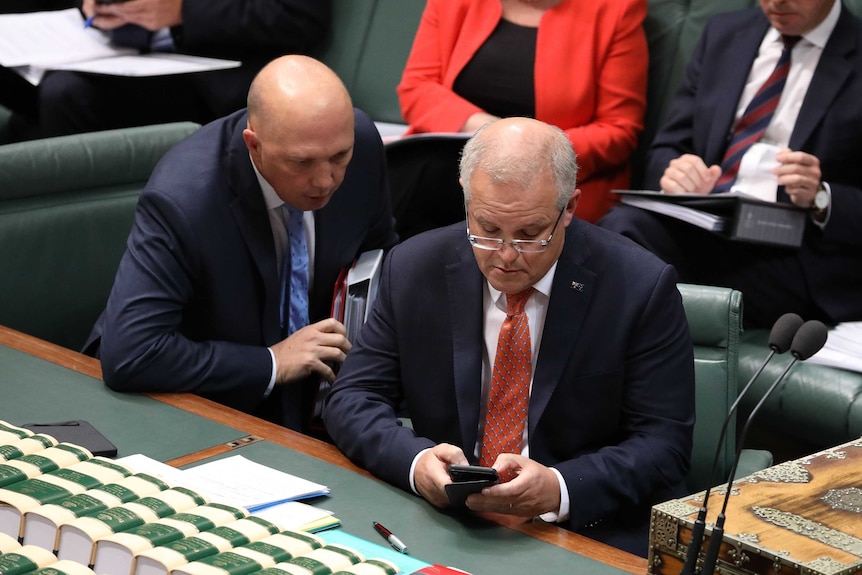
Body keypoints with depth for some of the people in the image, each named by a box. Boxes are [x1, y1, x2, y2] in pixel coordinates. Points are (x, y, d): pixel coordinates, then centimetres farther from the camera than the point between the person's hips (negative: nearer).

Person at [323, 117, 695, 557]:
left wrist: (560, 489, -27)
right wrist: (414, 461, -20)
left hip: (588, 535, -1)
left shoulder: (640, 287, -9)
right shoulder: (413, 269, 0)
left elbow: (664, 444, -8)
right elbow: (353, 398, 2)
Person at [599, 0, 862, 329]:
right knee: (622, 226, -31)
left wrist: (821, 199, -22)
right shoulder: (723, 35, 16)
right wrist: (674, 173, -11)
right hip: (701, 226, 5)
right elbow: (665, 150, 13)